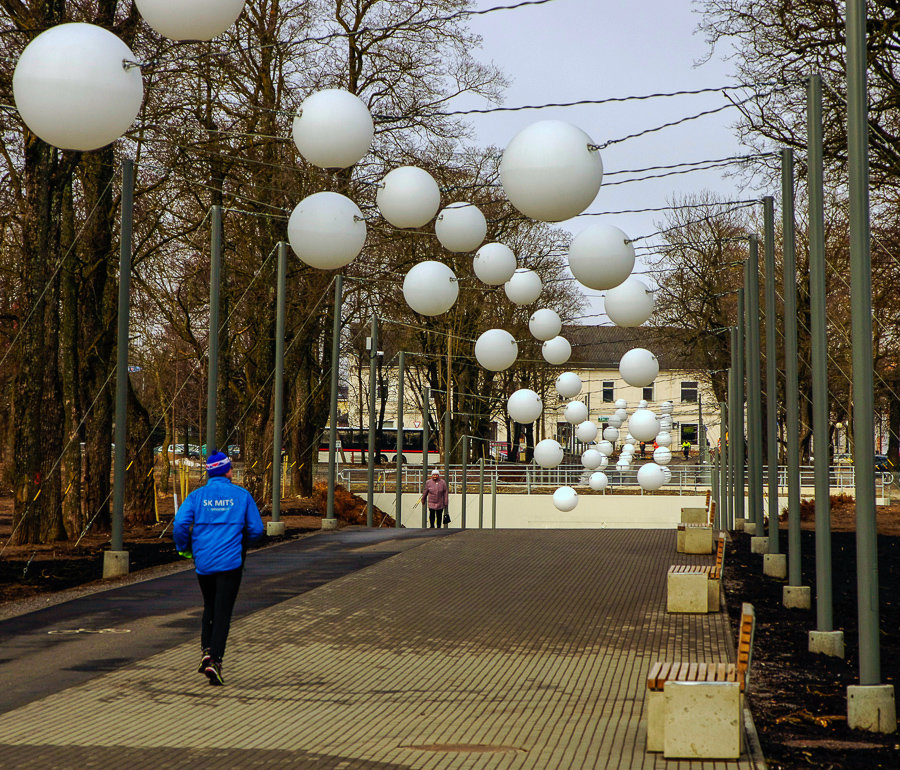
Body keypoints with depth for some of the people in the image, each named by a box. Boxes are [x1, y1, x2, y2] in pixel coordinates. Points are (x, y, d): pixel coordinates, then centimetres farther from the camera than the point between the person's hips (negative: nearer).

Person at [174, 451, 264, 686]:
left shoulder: (197, 496, 3)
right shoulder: (242, 495, 1)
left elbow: (180, 523, -9)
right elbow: (256, 529, 2)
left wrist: (184, 548, 7)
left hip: (203, 561, 2)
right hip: (230, 561, -2)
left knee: (209, 607, 21)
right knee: (223, 612, -1)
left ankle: (206, 651, 4)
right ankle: (215, 661, -11)